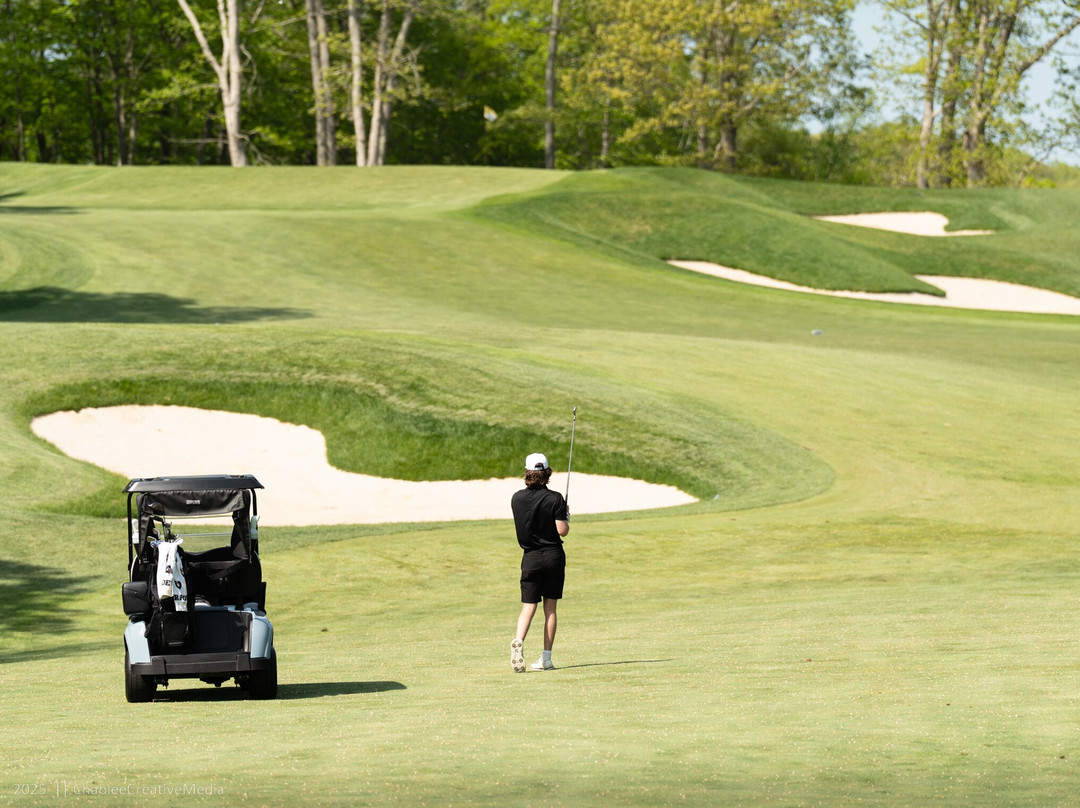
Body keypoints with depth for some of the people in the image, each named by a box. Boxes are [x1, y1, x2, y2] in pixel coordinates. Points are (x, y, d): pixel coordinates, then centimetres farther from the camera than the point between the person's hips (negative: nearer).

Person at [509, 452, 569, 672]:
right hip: (554, 555, -1)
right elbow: (562, 530, -12)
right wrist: (566, 518, 8)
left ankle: (518, 640, -28)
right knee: (550, 608, 6)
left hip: (531, 557, 1)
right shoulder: (555, 499, -9)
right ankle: (546, 658, 4)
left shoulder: (517, 499, -1)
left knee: (528, 606, 0)